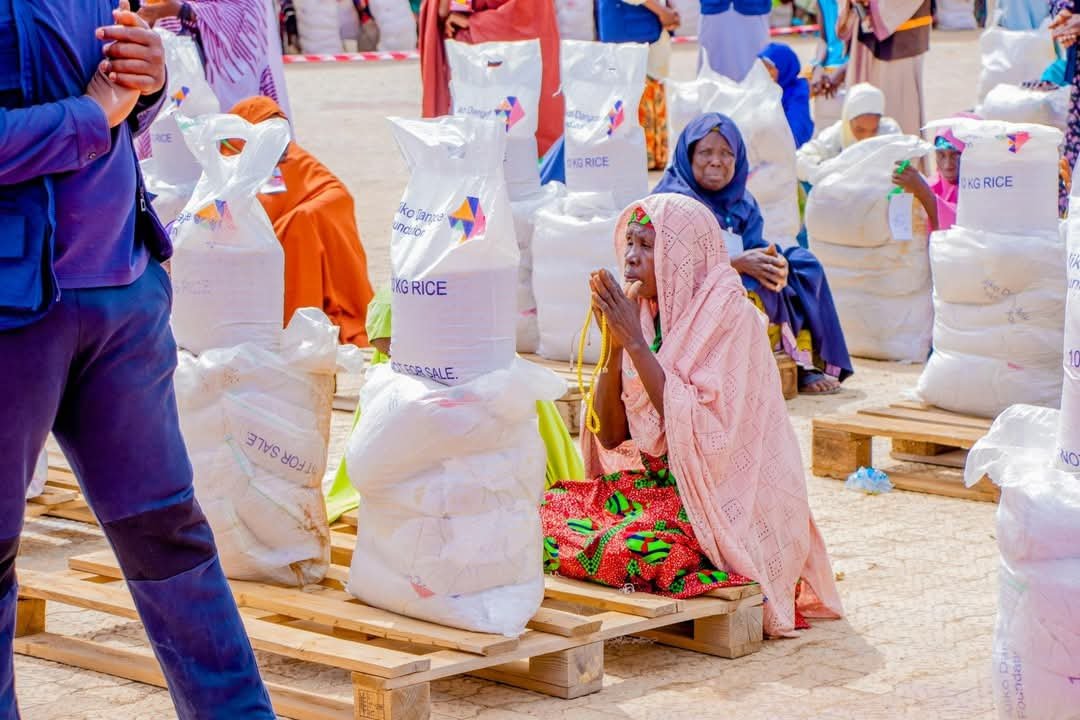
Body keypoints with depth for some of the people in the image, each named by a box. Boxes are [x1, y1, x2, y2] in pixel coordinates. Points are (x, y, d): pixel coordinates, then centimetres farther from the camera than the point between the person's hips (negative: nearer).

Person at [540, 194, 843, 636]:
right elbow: (610, 435, 3)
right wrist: (612, 342, -10)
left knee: (624, 548, -30)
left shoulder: (729, 317, -14)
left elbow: (704, 432, -24)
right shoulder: (643, 313, 5)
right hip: (657, 483, 7)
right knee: (548, 512, -13)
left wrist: (635, 342, -22)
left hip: (724, 500, -7)